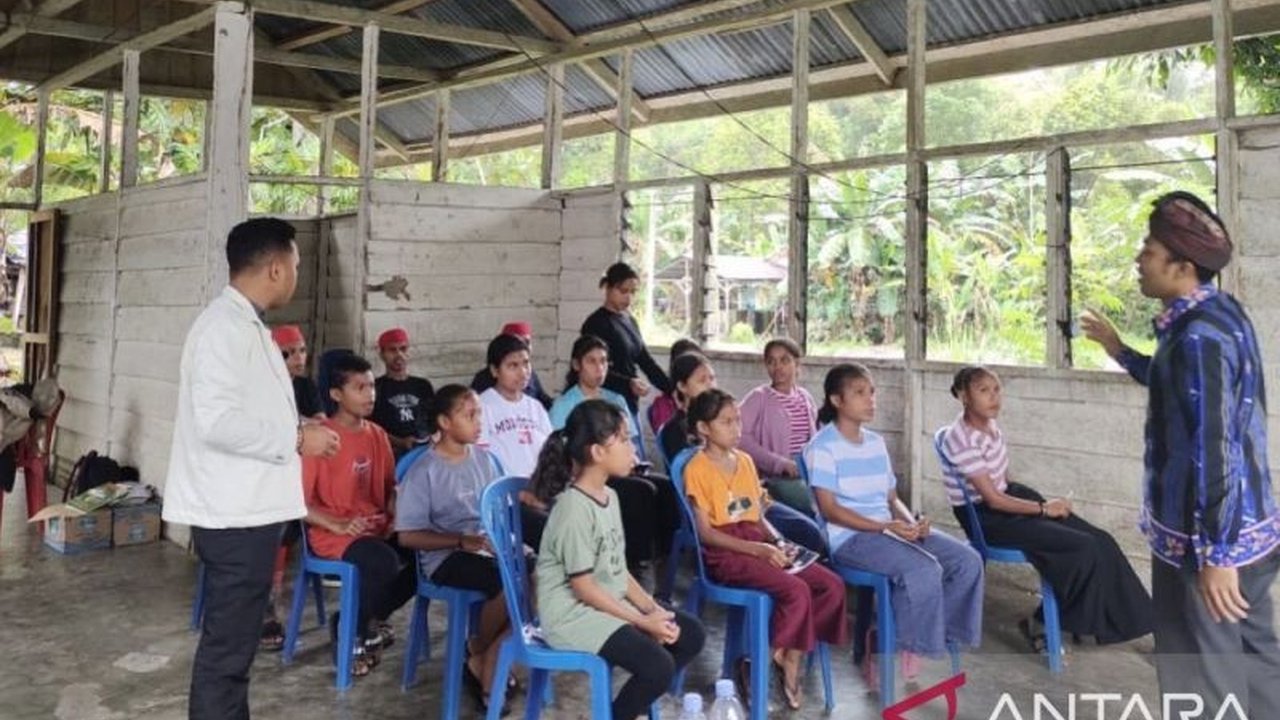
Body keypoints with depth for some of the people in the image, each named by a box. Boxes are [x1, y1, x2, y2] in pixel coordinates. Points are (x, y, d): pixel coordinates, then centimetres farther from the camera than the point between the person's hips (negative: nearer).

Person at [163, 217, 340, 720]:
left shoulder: (246, 325, 14)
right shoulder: (225, 327, -17)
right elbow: (217, 421, -26)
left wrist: (294, 431, 10)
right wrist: (296, 440, -18)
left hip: (248, 508, 10)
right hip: (234, 512, -10)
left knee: (235, 639, 21)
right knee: (227, 645, -1)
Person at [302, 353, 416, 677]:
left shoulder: (378, 435, 9)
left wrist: (395, 515, 0)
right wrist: (338, 525, -21)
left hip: (377, 528, 7)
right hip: (331, 535, -7)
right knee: (384, 562, -34)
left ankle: (370, 620, 6)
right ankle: (350, 631, -5)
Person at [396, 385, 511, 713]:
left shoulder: (484, 458, 9)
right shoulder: (424, 471, -8)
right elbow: (408, 536, -10)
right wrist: (462, 541, -19)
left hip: (489, 548, 6)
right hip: (445, 556, -6)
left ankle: (489, 668, -4)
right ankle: (477, 653, 1)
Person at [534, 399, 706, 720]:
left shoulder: (609, 496, 6)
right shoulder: (575, 509, -23)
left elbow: (619, 570, 9)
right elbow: (584, 589, -20)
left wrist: (653, 609, -3)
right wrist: (642, 622, -15)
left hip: (611, 601, 10)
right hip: (573, 613, -9)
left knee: (692, 634, 5)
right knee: (658, 666, -23)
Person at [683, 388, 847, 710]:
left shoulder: (745, 460, 14)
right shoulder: (697, 468, -8)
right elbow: (705, 532, -12)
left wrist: (779, 542, -3)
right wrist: (757, 549, -19)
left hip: (760, 545, 7)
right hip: (725, 553, -7)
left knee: (832, 585, -10)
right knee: (796, 590, -27)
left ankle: (789, 659, -1)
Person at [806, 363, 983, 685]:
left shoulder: (876, 442, 17)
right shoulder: (823, 447, -8)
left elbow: (892, 498, 18)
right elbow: (829, 509, -14)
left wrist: (912, 522, -5)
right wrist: (885, 526, -21)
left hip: (890, 530, 8)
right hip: (848, 538, -8)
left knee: (968, 560, -7)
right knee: (924, 570, -30)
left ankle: (942, 634, 3)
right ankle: (903, 647, -9)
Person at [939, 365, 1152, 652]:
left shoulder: (989, 424, 3)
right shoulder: (962, 439, -24)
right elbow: (993, 499, -22)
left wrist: (1041, 502, 1)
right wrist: (1043, 508, -13)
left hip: (1008, 498, 8)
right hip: (984, 517, -8)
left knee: (1098, 542, -2)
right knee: (1083, 547, -15)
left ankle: (1103, 621, 14)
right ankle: (1042, 624, 0)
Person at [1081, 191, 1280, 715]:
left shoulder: (1199, 335, -23)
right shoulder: (1218, 314, 8)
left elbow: (1215, 450, -26)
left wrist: (1215, 554, -25)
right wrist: (1120, 351, 25)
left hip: (1208, 536, -10)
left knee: (1205, 676, 4)